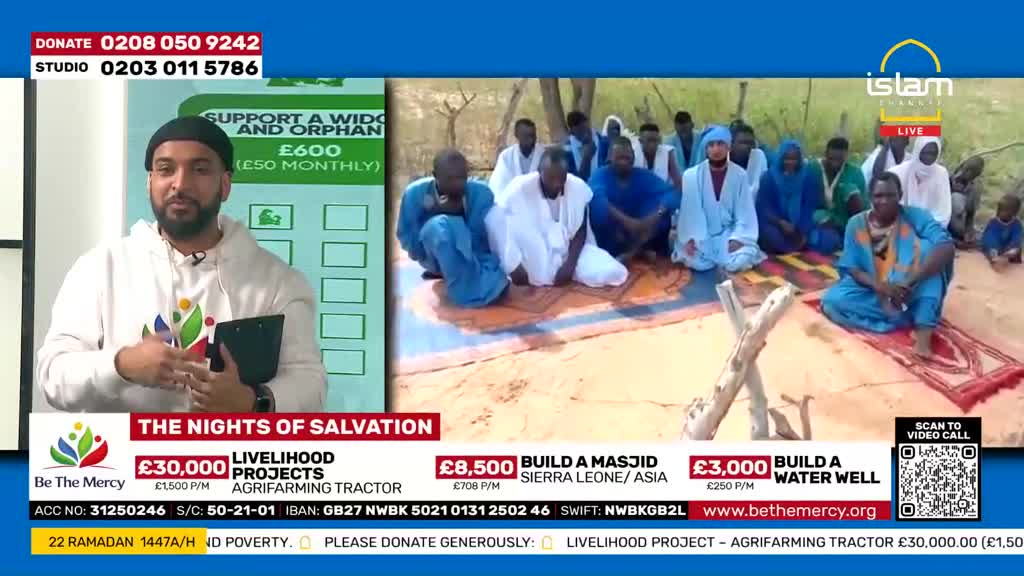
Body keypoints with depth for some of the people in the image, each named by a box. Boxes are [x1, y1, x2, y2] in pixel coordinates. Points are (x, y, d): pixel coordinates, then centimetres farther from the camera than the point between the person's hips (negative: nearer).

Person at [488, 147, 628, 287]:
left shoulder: (579, 188, -10)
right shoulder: (518, 190, -19)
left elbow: (580, 232, -1)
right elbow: (502, 231, -14)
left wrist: (570, 265, -14)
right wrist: (514, 267, -22)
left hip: (568, 250, 4)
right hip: (533, 259, -4)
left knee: (612, 273, -19)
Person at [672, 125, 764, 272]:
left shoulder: (740, 174, -2)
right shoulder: (691, 175, -6)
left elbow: (744, 211, -3)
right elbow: (690, 210, -9)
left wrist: (737, 238, -17)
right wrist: (690, 239, -22)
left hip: (729, 234, 1)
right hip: (701, 236, -1)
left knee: (737, 263, -27)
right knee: (698, 263, -30)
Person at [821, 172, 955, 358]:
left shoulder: (915, 217, -13)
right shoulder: (857, 224, -6)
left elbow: (946, 248, -29)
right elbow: (851, 268, -8)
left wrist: (909, 282, -40)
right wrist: (881, 287, -29)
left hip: (908, 293, -1)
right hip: (873, 291, 1)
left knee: (926, 245, -28)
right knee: (832, 301, -27)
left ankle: (924, 327, -31)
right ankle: (908, 317, -22)